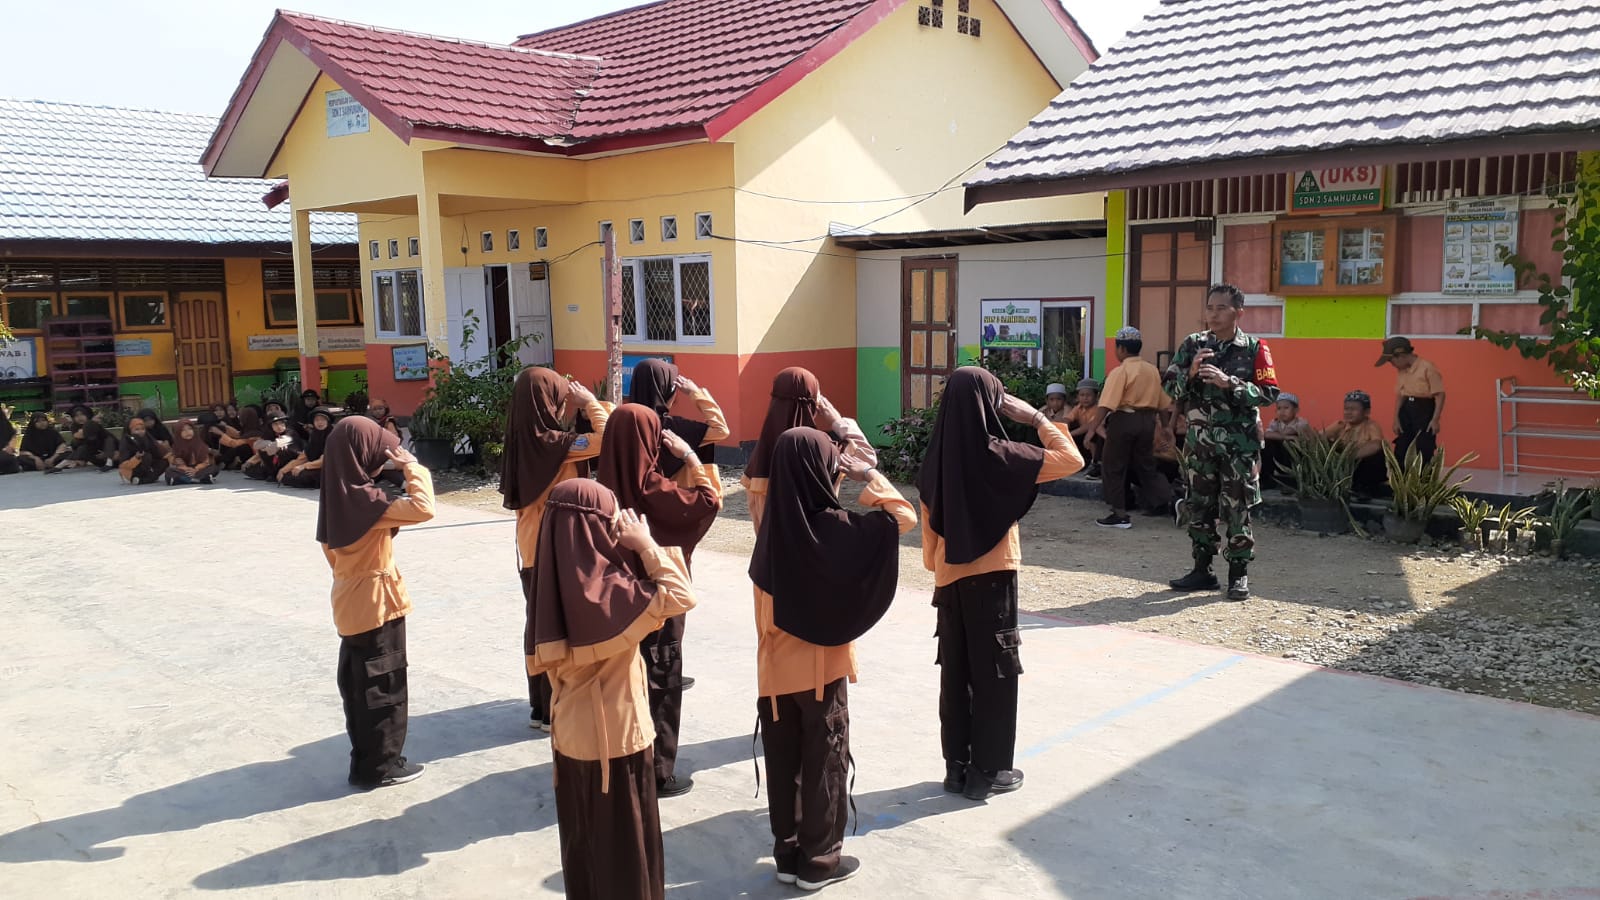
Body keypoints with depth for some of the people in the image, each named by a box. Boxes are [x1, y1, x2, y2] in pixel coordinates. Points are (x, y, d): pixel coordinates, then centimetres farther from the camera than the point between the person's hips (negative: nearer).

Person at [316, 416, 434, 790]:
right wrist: (412, 465, -24)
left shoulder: (337, 494, 3)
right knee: (382, 686, 4)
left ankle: (365, 756, 31)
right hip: (376, 603, -9)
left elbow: (328, 547, 13)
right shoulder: (365, 499, -24)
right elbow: (423, 508, -35)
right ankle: (379, 765, 14)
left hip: (351, 601, 9)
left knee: (357, 681, 18)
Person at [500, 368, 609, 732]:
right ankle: (554, 711, 12)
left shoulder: (525, 439, 2)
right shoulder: (550, 443, -22)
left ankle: (540, 704, 27)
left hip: (533, 548, 8)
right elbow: (607, 439, -28)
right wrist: (590, 402, -16)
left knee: (539, 624, 16)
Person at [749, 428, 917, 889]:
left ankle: (788, 853, 26)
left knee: (783, 760, 14)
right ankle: (819, 860, 19)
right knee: (824, 761, 9)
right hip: (820, 667, -6)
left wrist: (842, 481, 8)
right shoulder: (831, 526, -21)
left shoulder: (774, 523, -3)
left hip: (775, 668, 6)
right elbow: (903, 517, -18)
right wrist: (870, 477, -6)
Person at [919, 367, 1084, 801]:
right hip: (991, 578, -6)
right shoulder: (995, 456, -17)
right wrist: (1036, 416, -5)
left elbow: (929, 526, 7)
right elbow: (1071, 459, -12)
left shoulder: (936, 457, 0)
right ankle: (987, 771, 14)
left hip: (949, 580, 6)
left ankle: (957, 765, 22)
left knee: (955, 671, 13)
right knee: (994, 674, 6)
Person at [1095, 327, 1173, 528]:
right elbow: (1162, 403, 13)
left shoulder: (1120, 371, -10)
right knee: (1145, 465, 17)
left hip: (1123, 420, -6)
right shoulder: (1153, 370, 10)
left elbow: (1106, 405, -19)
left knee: (1115, 467, 3)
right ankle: (1163, 502, 15)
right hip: (1147, 421, 6)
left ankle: (1120, 515, 3)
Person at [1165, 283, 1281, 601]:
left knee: (1237, 510, 0)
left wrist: (1229, 383, -19)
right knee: (1197, 506, 8)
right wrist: (1190, 373, -14)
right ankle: (1202, 570, 18)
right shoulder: (1192, 345, 7)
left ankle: (1239, 575, 9)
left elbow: (1269, 394, -8)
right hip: (1199, 439, 4)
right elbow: (1170, 388, 5)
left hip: (1239, 442, -3)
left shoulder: (1254, 348, -2)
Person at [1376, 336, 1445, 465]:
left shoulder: (1427, 368, -15)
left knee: (1424, 454, -4)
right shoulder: (1401, 371, 7)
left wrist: (1435, 419, -17)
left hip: (1425, 411, -7)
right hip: (1406, 412, 7)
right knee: (1400, 453, 10)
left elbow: (1440, 394, -14)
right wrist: (1396, 419, 7)